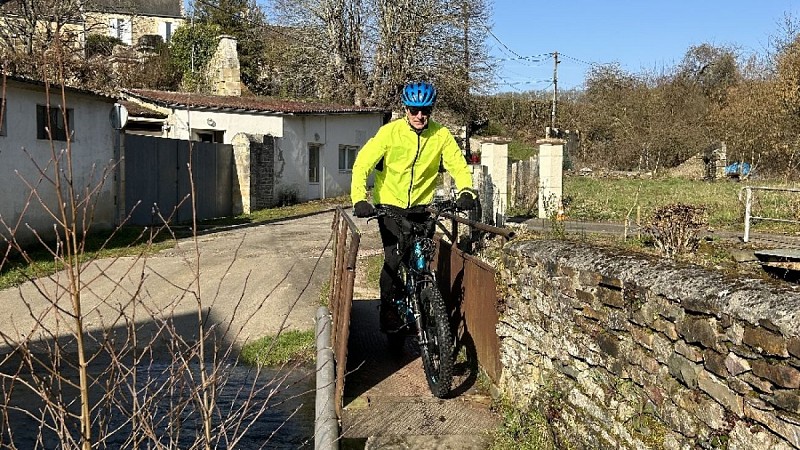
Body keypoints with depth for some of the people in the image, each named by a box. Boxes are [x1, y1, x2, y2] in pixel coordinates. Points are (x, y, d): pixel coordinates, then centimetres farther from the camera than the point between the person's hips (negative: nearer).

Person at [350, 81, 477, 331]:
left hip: (421, 205, 3)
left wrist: (466, 191, -29)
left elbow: (458, 165, -8)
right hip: (390, 204, -2)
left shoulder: (441, 135, -8)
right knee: (394, 259, -14)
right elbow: (362, 164, -19)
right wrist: (359, 199, -33)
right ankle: (389, 309, 5)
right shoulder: (390, 132, -15)